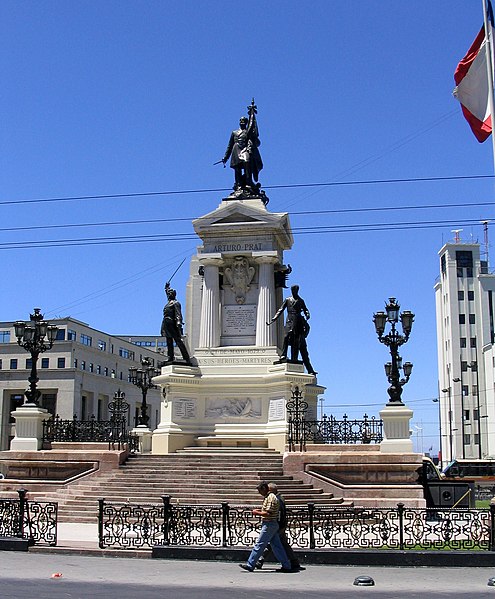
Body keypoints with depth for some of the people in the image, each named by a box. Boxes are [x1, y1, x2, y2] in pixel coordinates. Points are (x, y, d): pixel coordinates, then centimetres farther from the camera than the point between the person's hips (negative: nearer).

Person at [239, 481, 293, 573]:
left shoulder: (270, 498, -16)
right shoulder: (269, 497, 16)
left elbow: (268, 514, -23)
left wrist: (257, 513, -12)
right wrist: (260, 510, 15)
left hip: (269, 525, -10)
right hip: (273, 525, 10)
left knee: (259, 545, -4)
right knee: (277, 546, 10)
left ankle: (250, 565, 1)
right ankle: (286, 566, 11)